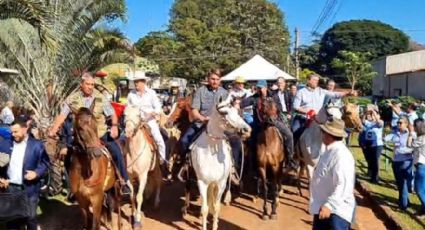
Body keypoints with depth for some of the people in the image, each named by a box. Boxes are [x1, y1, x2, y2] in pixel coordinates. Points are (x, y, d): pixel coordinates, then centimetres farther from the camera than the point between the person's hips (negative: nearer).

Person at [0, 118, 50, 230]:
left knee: (31, 217, 8)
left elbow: (45, 162, -1)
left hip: (29, 188, -3)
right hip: (10, 187, 3)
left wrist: (36, 173, -16)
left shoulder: (37, 145, -5)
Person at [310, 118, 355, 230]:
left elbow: (343, 185, -29)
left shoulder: (341, 155, -22)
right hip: (322, 207, 10)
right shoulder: (330, 151, 10)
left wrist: (329, 205, -34)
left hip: (337, 210, -10)